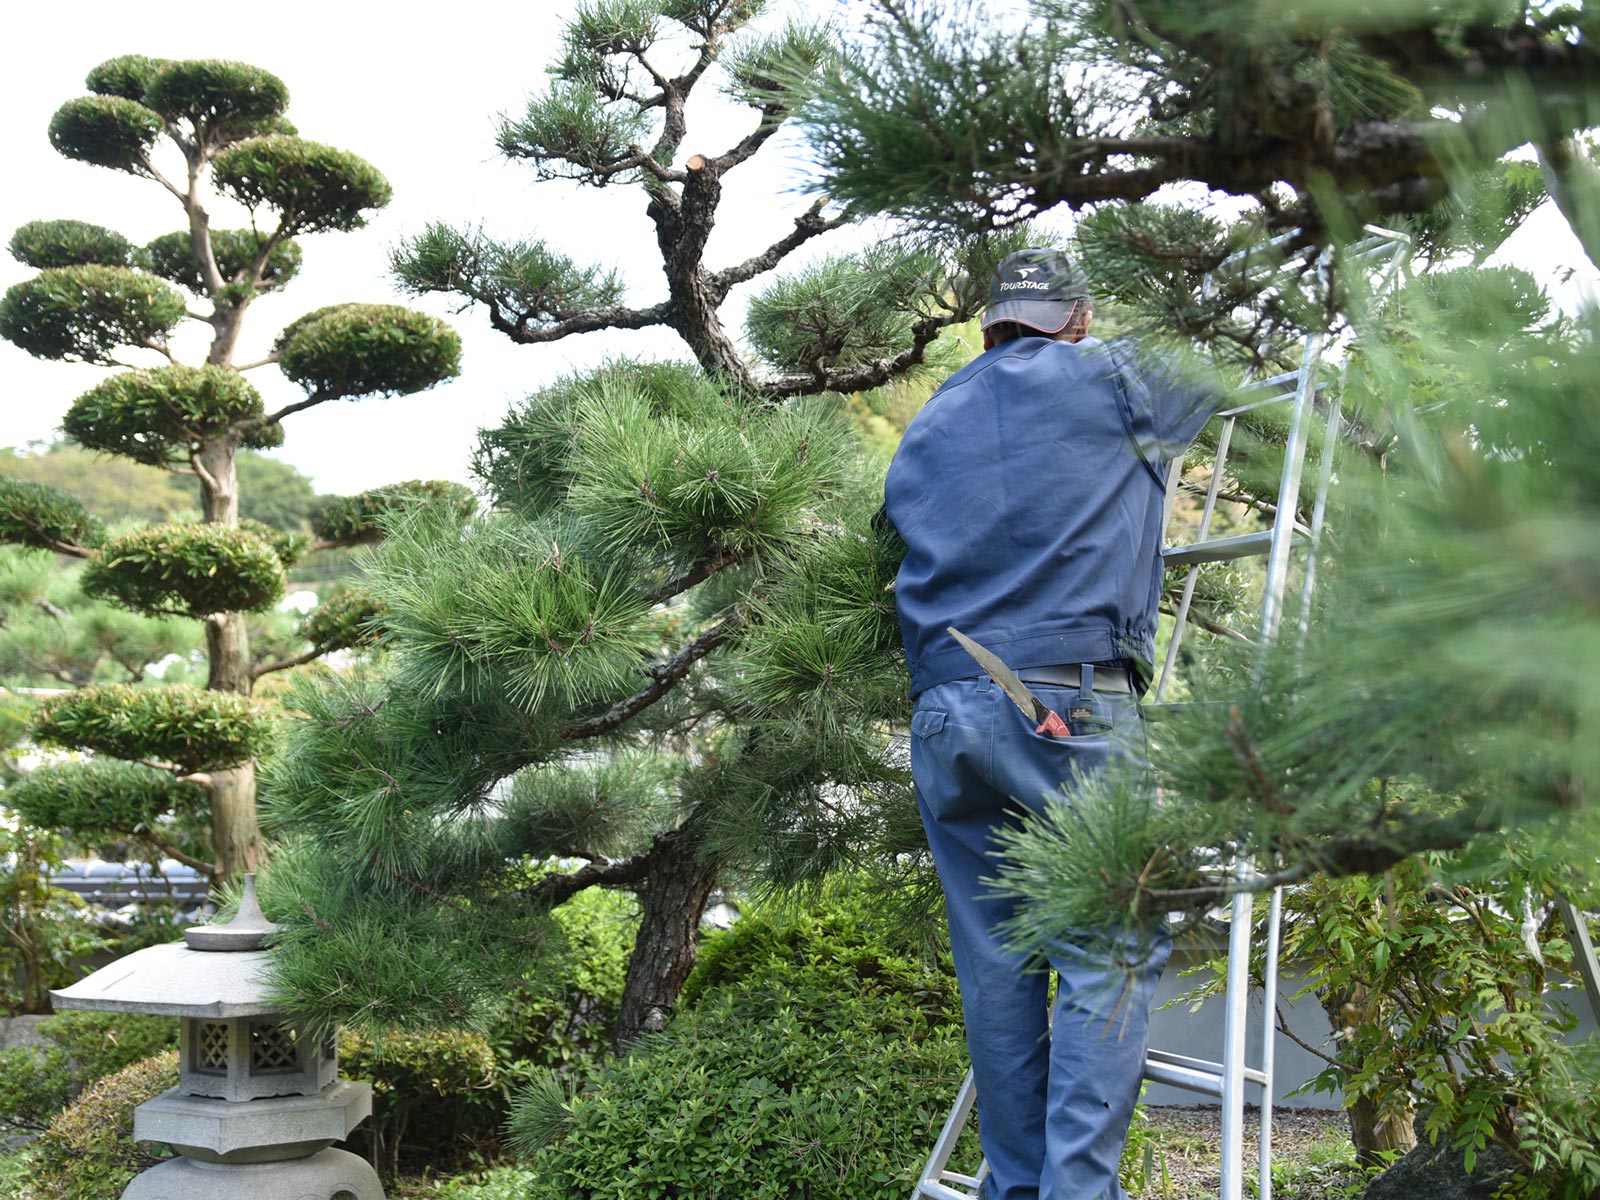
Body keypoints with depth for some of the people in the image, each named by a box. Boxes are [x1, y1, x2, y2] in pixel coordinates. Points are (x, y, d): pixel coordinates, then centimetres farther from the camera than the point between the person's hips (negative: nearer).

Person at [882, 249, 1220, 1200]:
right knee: (1113, 951, -4)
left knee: (996, 964, 9)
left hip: (942, 717, 6)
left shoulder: (925, 430, 23)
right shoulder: (1104, 381, 8)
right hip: (1070, 706, -6)